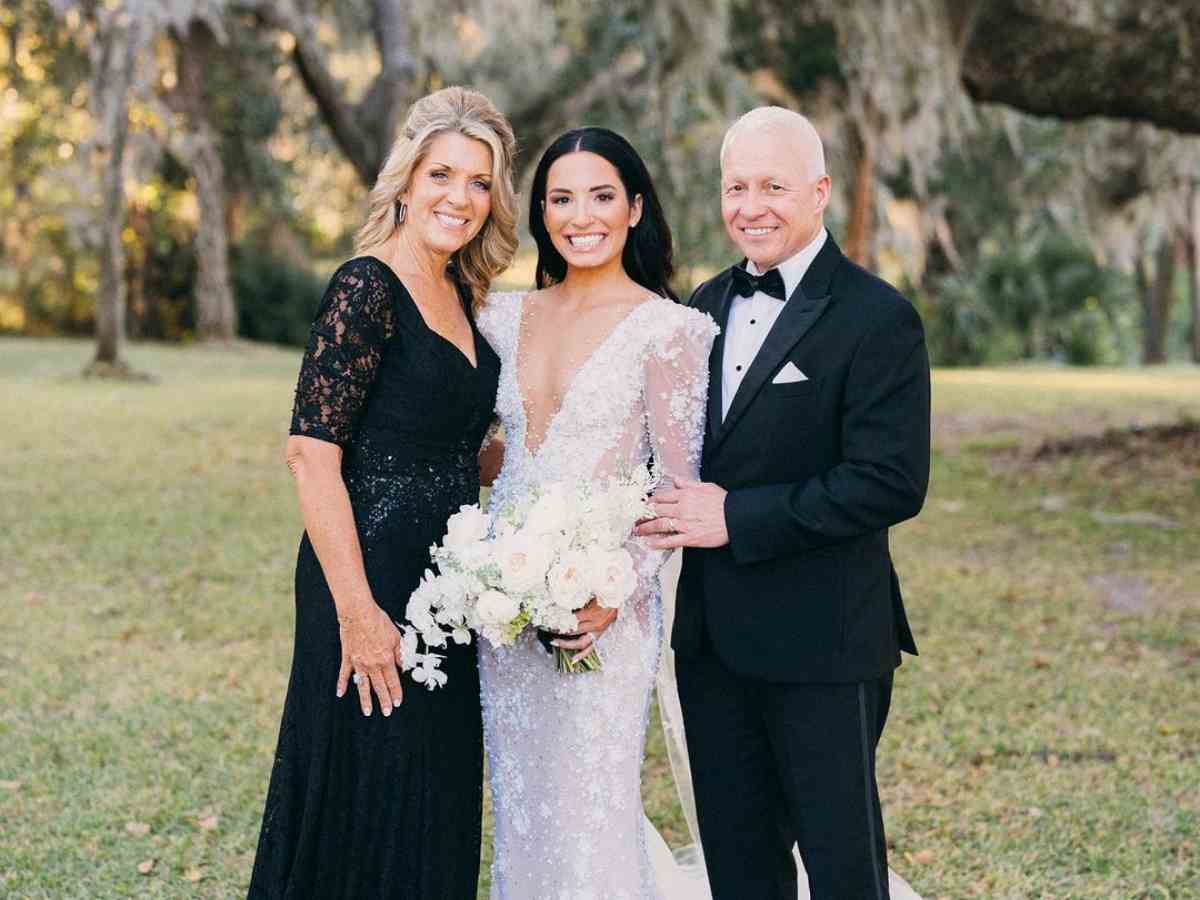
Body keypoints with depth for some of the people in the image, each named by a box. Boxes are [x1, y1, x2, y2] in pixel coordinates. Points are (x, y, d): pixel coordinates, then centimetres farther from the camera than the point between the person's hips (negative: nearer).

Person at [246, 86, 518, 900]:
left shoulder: (460, 296, 11)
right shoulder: (368, 289, -14)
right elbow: (312, 454, -20)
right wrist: (357, 611, -23)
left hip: (446, 584, 9)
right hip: (376, 581, -9)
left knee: (437, 822, 16)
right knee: (368, 827, 2)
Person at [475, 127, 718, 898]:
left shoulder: (668, 329, -9)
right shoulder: (509, 318, 8)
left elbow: (678, 487, -9)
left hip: (601, 609, -6)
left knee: (591, 813, -3)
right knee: (520, 807, 13)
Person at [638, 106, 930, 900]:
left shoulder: (878, 318, -12)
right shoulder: (707, 306, 10)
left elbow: (892, 482, -20)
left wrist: (736, 517, -20)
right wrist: (675, 508, -4)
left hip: (822, 639, -6)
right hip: (711, 636, 7)